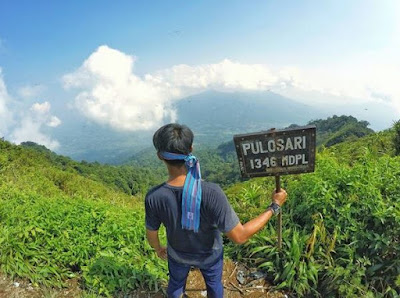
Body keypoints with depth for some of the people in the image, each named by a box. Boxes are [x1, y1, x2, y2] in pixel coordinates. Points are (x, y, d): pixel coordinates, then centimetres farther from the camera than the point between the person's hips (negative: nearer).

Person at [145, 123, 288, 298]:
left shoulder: (153, 197, -32)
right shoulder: (211, 193, -41)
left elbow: (151, 234, -13)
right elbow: (240, 236, -32)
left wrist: (158, 249, 11)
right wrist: (274, 206, -23)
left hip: (178, 254, 2)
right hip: (209, 254, -1)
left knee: (176, 284, 33)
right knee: (214, 284, 32)